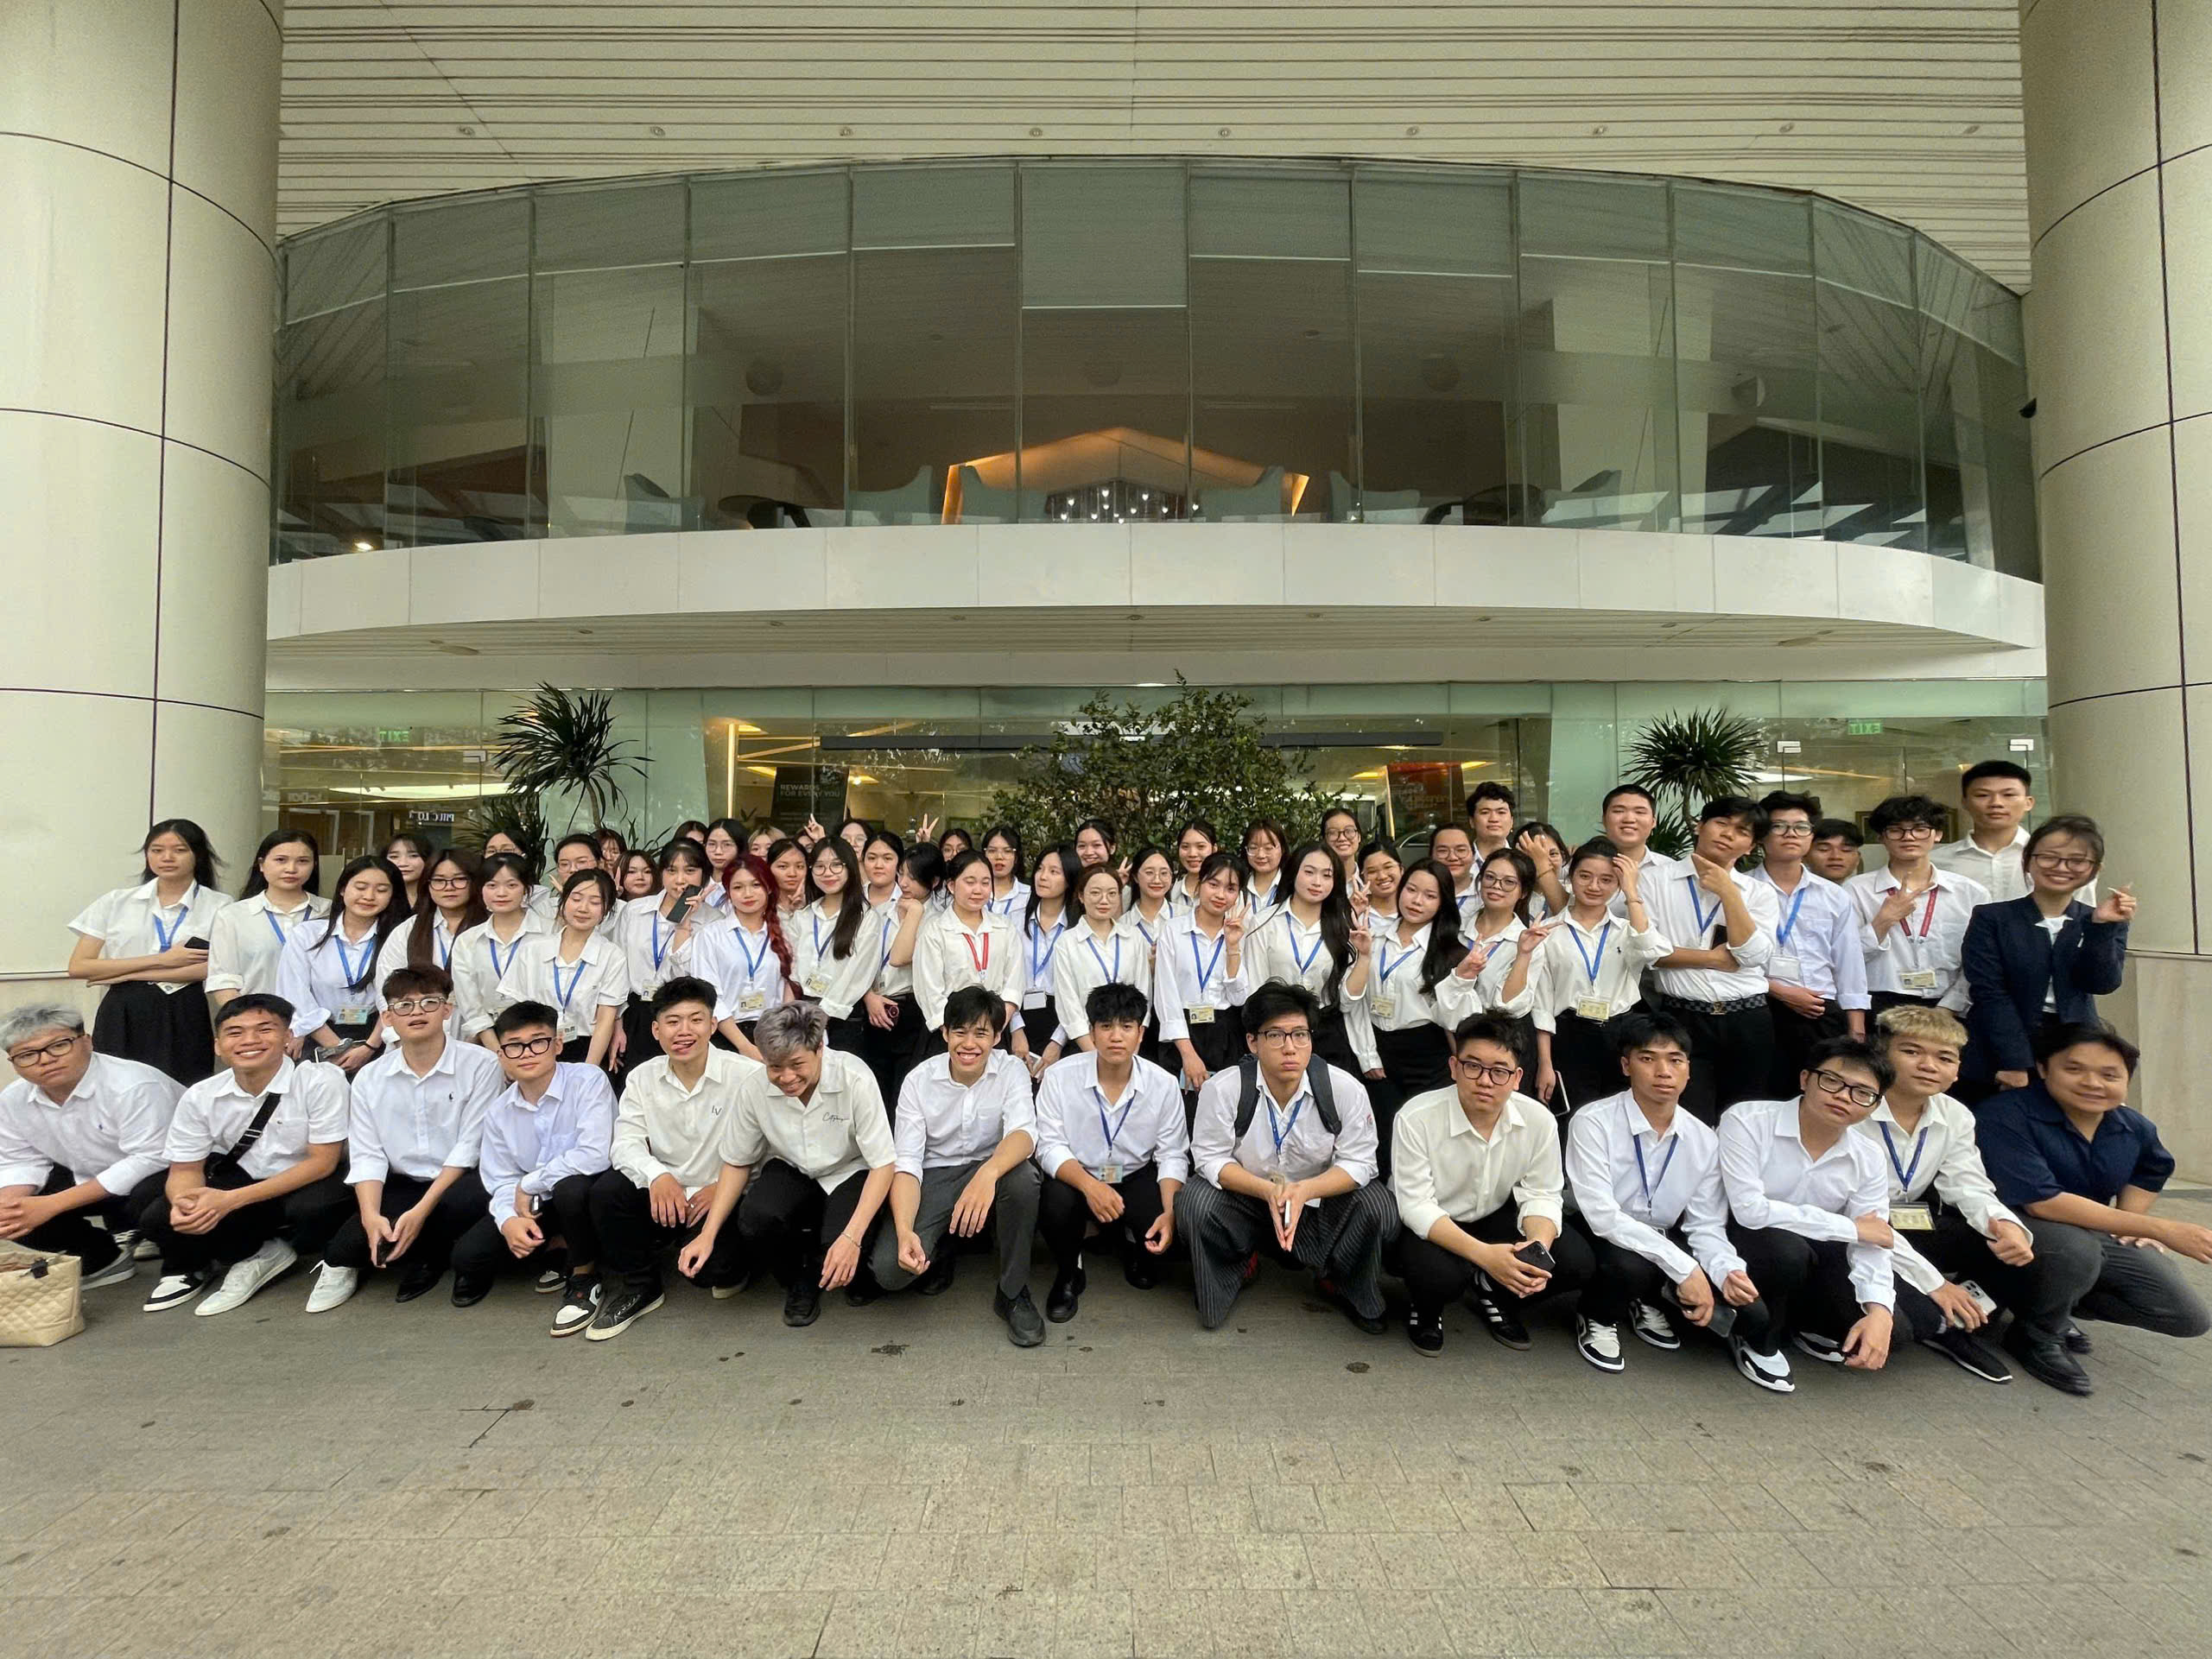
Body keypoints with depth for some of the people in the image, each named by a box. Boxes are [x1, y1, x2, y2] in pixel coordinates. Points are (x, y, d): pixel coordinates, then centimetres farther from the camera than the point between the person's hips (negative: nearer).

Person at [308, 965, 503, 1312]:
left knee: (471, 1200, -36)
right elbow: (367, 1155, -1)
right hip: (400, 1188, 2)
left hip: (459, 1182, -2)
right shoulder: (369, 1078, 5)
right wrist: (370, 1215, -18)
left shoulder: (480, 1065, -9)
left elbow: (469, 1147, -12)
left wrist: (420, 1211, -19)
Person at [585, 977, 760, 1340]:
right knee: (606, 1191, -20)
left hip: (723, 1200, -4)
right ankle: (634, 1286, 5)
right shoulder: (642, 1078, 3)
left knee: (710, 1265, -27)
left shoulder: (747, 1075, -12)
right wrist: (657, 1174, -27)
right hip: (663, 1199, 4)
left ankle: (732, 1268, 15)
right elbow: (626, 1143, -6)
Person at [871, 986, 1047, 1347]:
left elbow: (1023, 1133, -28)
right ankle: (939, 1250, 14)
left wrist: (987, 1174, -50)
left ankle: (1013, 1293, -12)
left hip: (992, 1168, 0)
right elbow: (906, 1164, -12)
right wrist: (905, 1232, -30)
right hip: (933, 1178, 0)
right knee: (890, 1269, -24)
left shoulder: (1011, 1070, -11)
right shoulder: (919, 1081, -10)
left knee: (1023, 1177, -35)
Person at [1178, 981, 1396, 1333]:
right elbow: (1210, 1159, -15)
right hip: (1244, 1195, -1)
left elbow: (1358, 1163, -13)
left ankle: (1337, 1282, 9)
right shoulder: (1222, 1088, -21)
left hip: (1322, 1198, 1)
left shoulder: (1346, 1089, -18)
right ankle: (1238, 1264, 8)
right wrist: (1266, 1190, -31)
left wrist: (1304, 1190, -31)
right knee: (1193, 1204, -28)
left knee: (1378, 1208, -24)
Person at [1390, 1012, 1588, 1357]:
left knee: (1575, 1263, -16)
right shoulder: (1416, 1118, -26)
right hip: (1430, 1226, -4)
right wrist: (1483, 1254, -38)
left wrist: (1539, 1246, -30)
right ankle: (1427, 1310, 5)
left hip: (1495, 1218, 4)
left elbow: (1542, 1196, -7)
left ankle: (1494, 1293, 14)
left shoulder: (1539, 1120, -14)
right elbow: (1416, 1205, -25)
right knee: (1438, 1275, -35)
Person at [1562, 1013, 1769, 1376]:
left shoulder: (1705, 1141, -3)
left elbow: (1706, 1226, 0)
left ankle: (1647, 1303, 16)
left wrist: (1728, 1271, -21)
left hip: (1665, 1239, 5)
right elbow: (1602, 1215, -26)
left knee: (1750, 1315, -13)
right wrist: (1684, 1268, -28)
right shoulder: (1593, 1123, -21)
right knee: (1630, 1266, -37)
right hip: (1602, 1237, -5)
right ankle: (1597, 1319, 0)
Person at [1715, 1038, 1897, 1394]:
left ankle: (1804, 1325, 21)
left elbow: (1870, 1246, -8)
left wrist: (1879, 1310, -27)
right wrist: (1850, 1228, -20)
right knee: (1786, 1248, -36)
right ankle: (1757, 1341, -7)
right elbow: (1750, 1209, -28)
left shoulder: (1868, 1160, -3)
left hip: (1810, 1261, 6)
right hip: (1736, 1245, -5)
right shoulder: (1747, 1122, -21)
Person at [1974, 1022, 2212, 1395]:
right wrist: (2159, 1228, -30)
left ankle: (2054, 1303, 18)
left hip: (2097, 1236, 8)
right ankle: (2038, 1335, -7)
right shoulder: (2004, 1117, -26)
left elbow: (2152, 1171, 24)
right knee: (2076, 1249, -38)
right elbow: (2042, 1203, -31)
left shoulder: (2136, 1128, -1)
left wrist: (2131, 1225, 10)